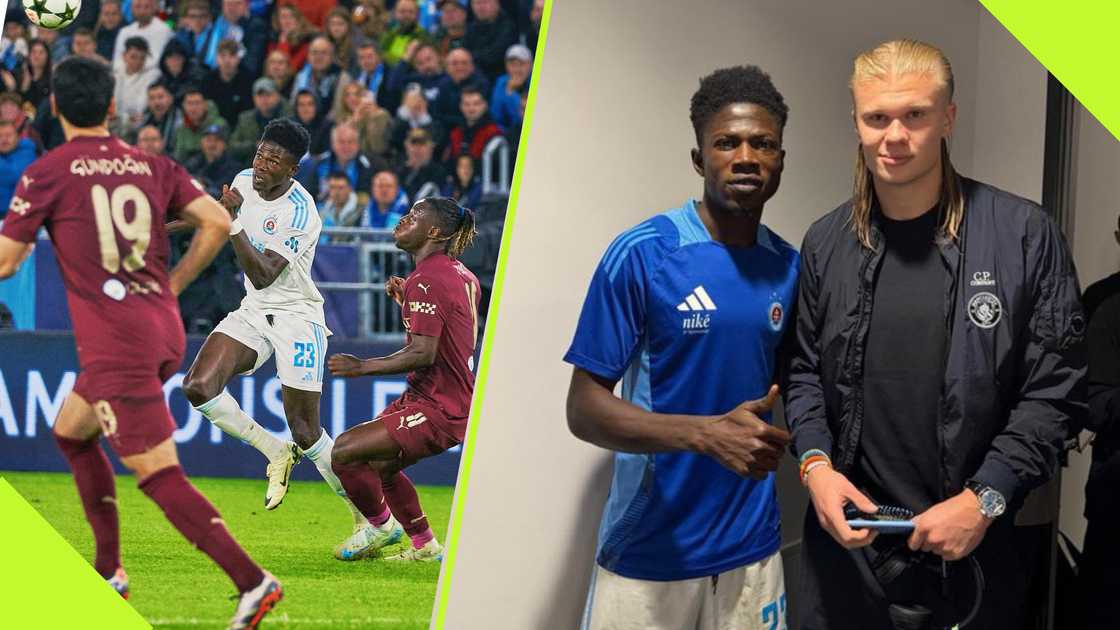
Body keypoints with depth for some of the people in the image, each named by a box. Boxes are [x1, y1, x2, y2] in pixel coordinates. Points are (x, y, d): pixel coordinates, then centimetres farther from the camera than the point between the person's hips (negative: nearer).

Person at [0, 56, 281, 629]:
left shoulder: (48, 173, -5)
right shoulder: (153, 166, 9)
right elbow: (216, 222, 2)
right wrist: (172, 284, 14)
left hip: (114, 340, -7)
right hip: (163, 331, 7)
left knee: (159, 475, -6)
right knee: (70, 430, 26)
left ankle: (251, 580, -16)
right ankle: (108, 572, 27)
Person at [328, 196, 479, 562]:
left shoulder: (425, 281, -18)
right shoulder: (463, 275, 12)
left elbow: (423, 353, -26)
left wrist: (362, 367, -19)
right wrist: (406, 301, 17)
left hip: (438, 409, -11)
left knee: (344, 452, -13)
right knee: (380, 466, 23)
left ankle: (381, 526, 7)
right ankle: (426, 547, 29)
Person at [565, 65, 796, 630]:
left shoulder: (788, 268, 6)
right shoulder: (640, 255, -10)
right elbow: (584, 408, -12)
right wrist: (706, 434, -25)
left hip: (751, 549, 4)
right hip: (648, 551, -4)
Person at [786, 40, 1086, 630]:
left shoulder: (1023, 235, -5)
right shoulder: (826, 243, 6)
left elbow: (1056, 388, -6)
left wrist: (985, 499, -14)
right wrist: (815, 463, -4)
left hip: (979, 545, -3)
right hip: (850, 540, 3)